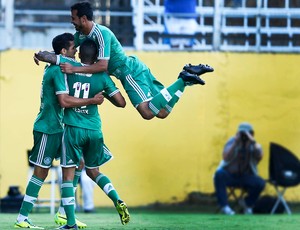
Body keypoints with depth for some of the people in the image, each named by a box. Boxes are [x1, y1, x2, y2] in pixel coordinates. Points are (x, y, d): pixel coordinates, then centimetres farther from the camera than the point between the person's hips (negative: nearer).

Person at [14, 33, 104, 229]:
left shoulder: (53, 68, 10)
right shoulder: (58, 70, -18)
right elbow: (65, 101, -27)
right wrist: (93, 100, -21)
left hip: (56, 127, 10)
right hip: (47, 128, -10)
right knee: (41, 172, -6)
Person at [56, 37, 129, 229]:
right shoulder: (102, 76, 1)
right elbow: (121, 102, 2)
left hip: (73, 128, -3)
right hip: (94, 130, 3)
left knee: (68, 175, 2)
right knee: (93, 171, 22)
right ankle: (118, 201, 1)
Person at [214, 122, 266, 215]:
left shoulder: (255, 145, 3)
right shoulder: (232, 142, 0)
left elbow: (259, 157, -21)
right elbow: (226, 158, -18)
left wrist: (253, 142, -27)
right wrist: (236, 142, -25)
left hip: (246, 176, 1)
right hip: (229, 175, -1)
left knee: (260, 183, -28)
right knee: (219, 174, -34)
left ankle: (247, 204, 3)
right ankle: (224, 206, -28)